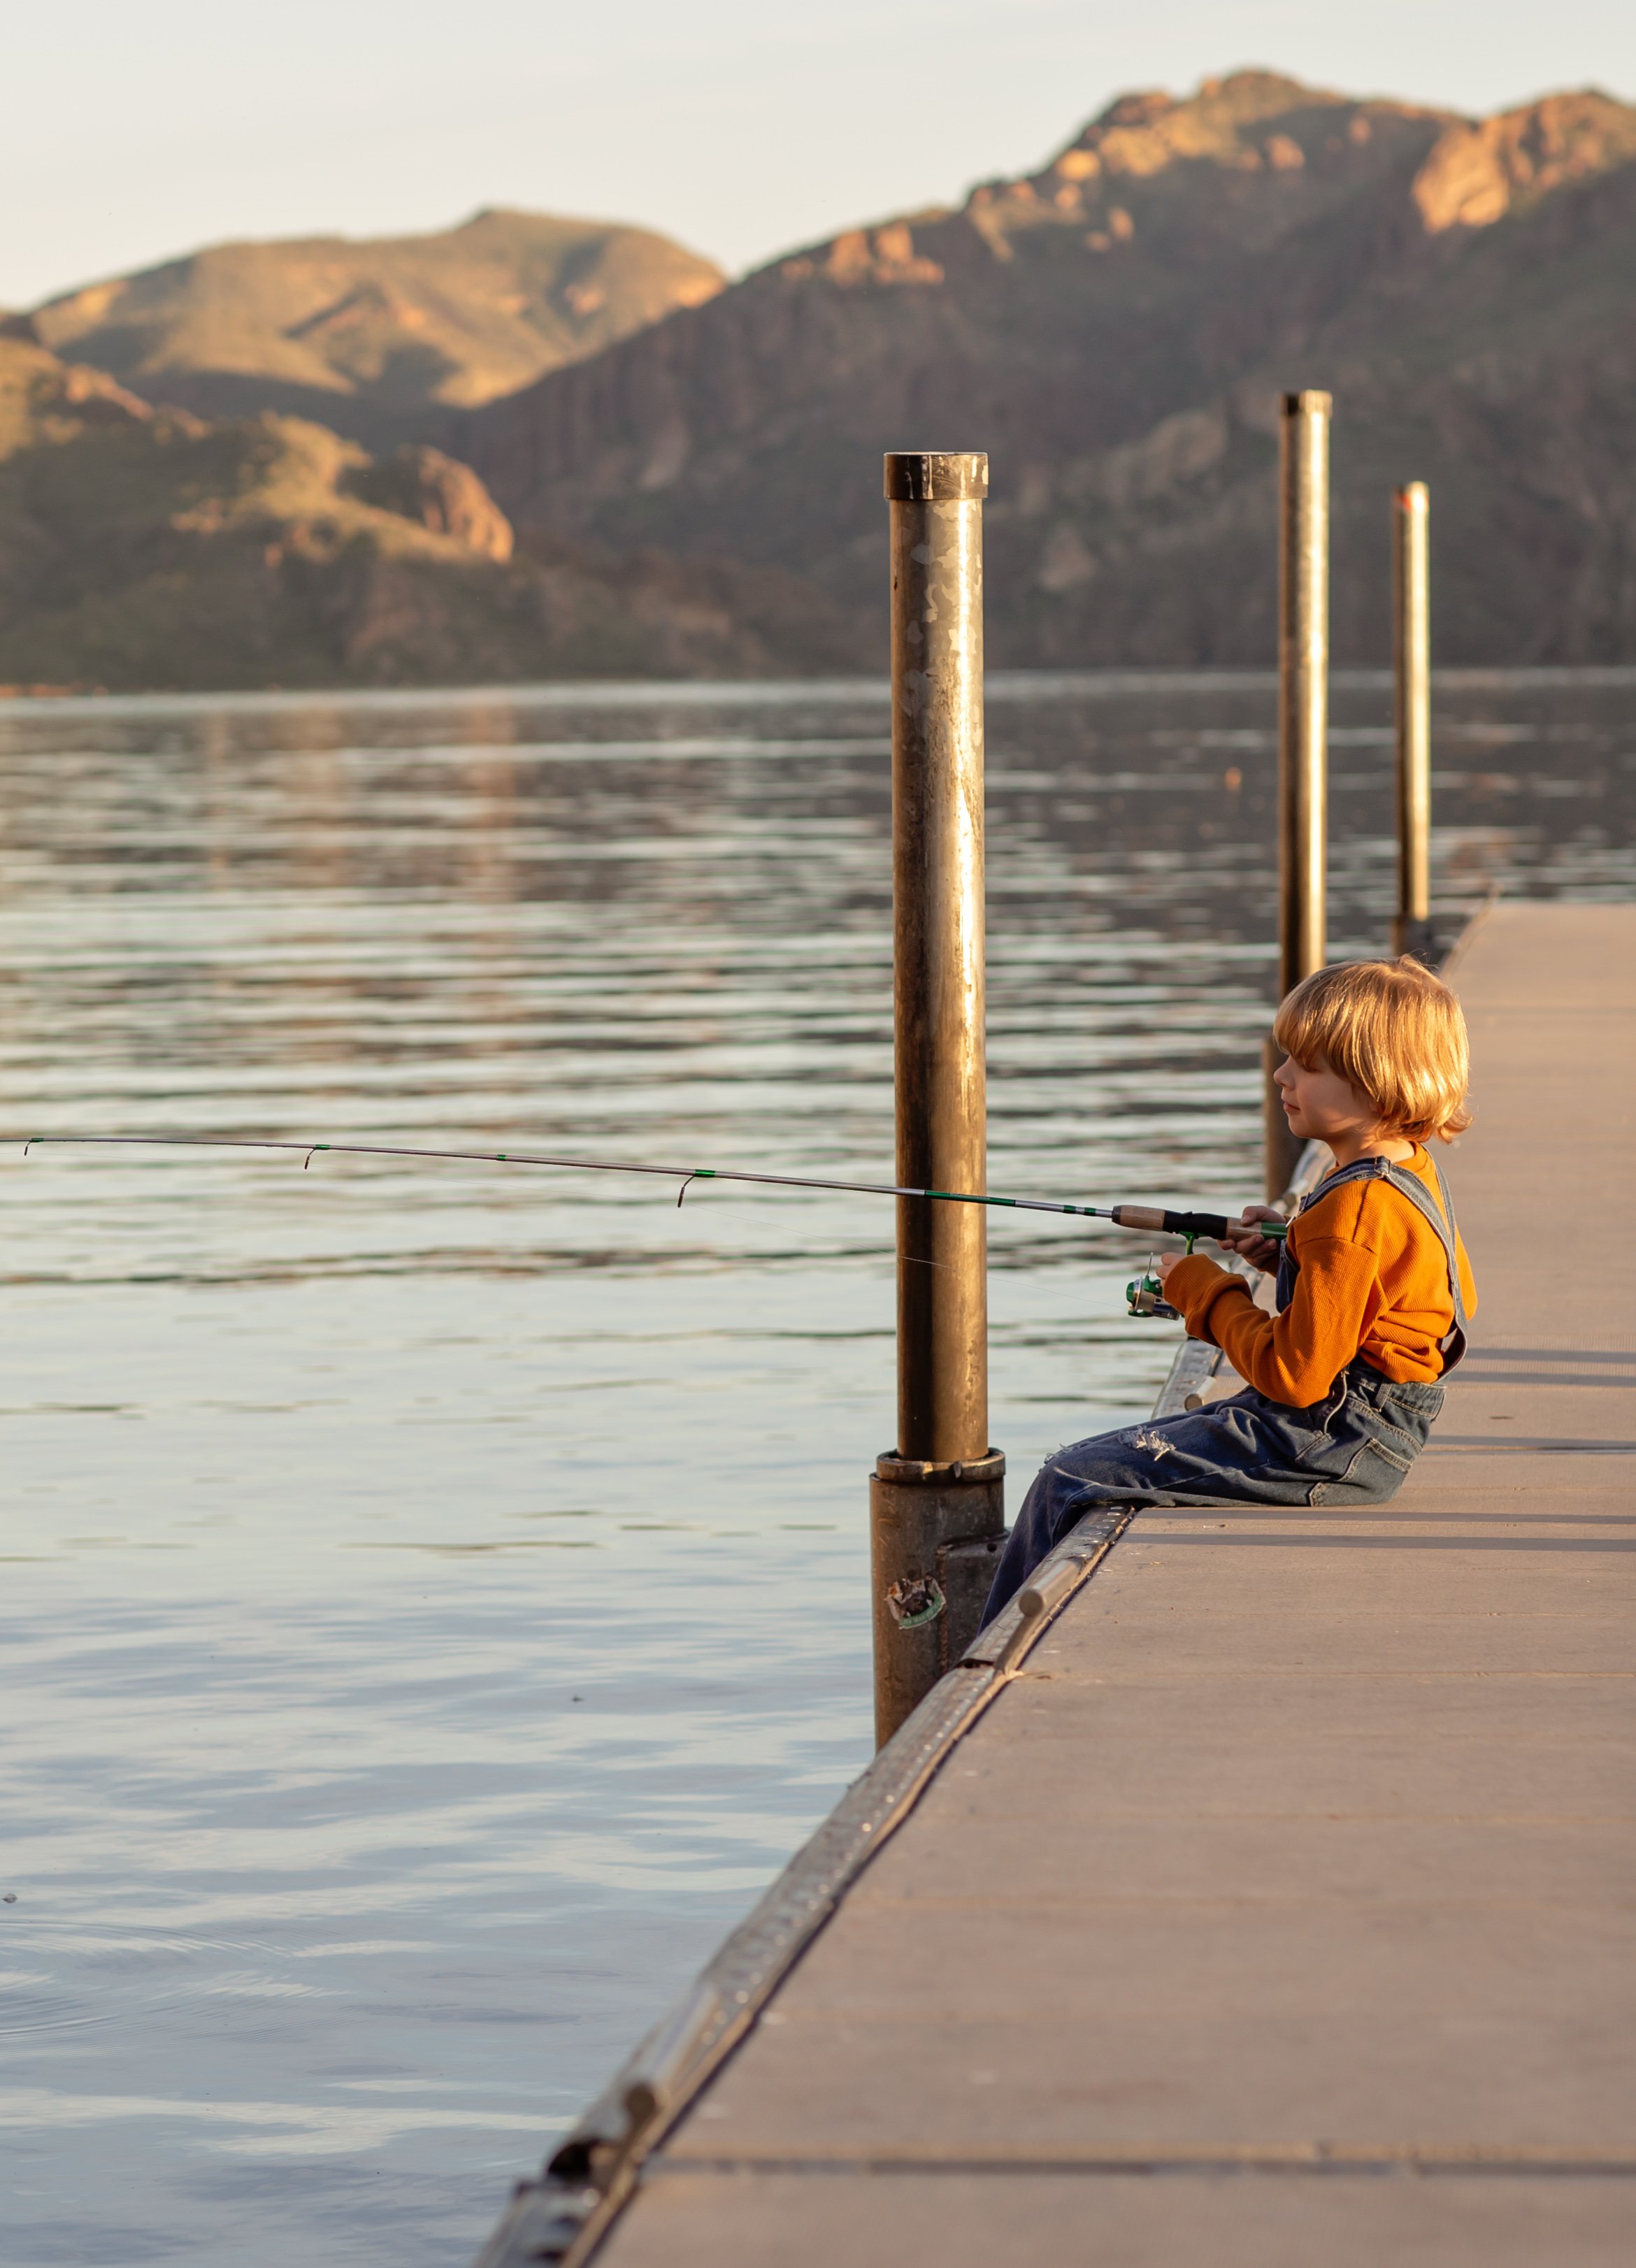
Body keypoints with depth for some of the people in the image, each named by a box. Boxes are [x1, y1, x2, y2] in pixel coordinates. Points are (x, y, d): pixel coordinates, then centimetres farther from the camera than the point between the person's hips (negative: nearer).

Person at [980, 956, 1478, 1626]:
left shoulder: (1355, 1211, -24)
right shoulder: (1415, 1176, 8)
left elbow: (1294, 1373, -24)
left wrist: (1204, 1291, -10)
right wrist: (1290, 1251, 14)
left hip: (1323, 1449, -11)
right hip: (1350, 1432, 11)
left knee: (1072, 1482, -9)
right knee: (1094, 1463, 17)